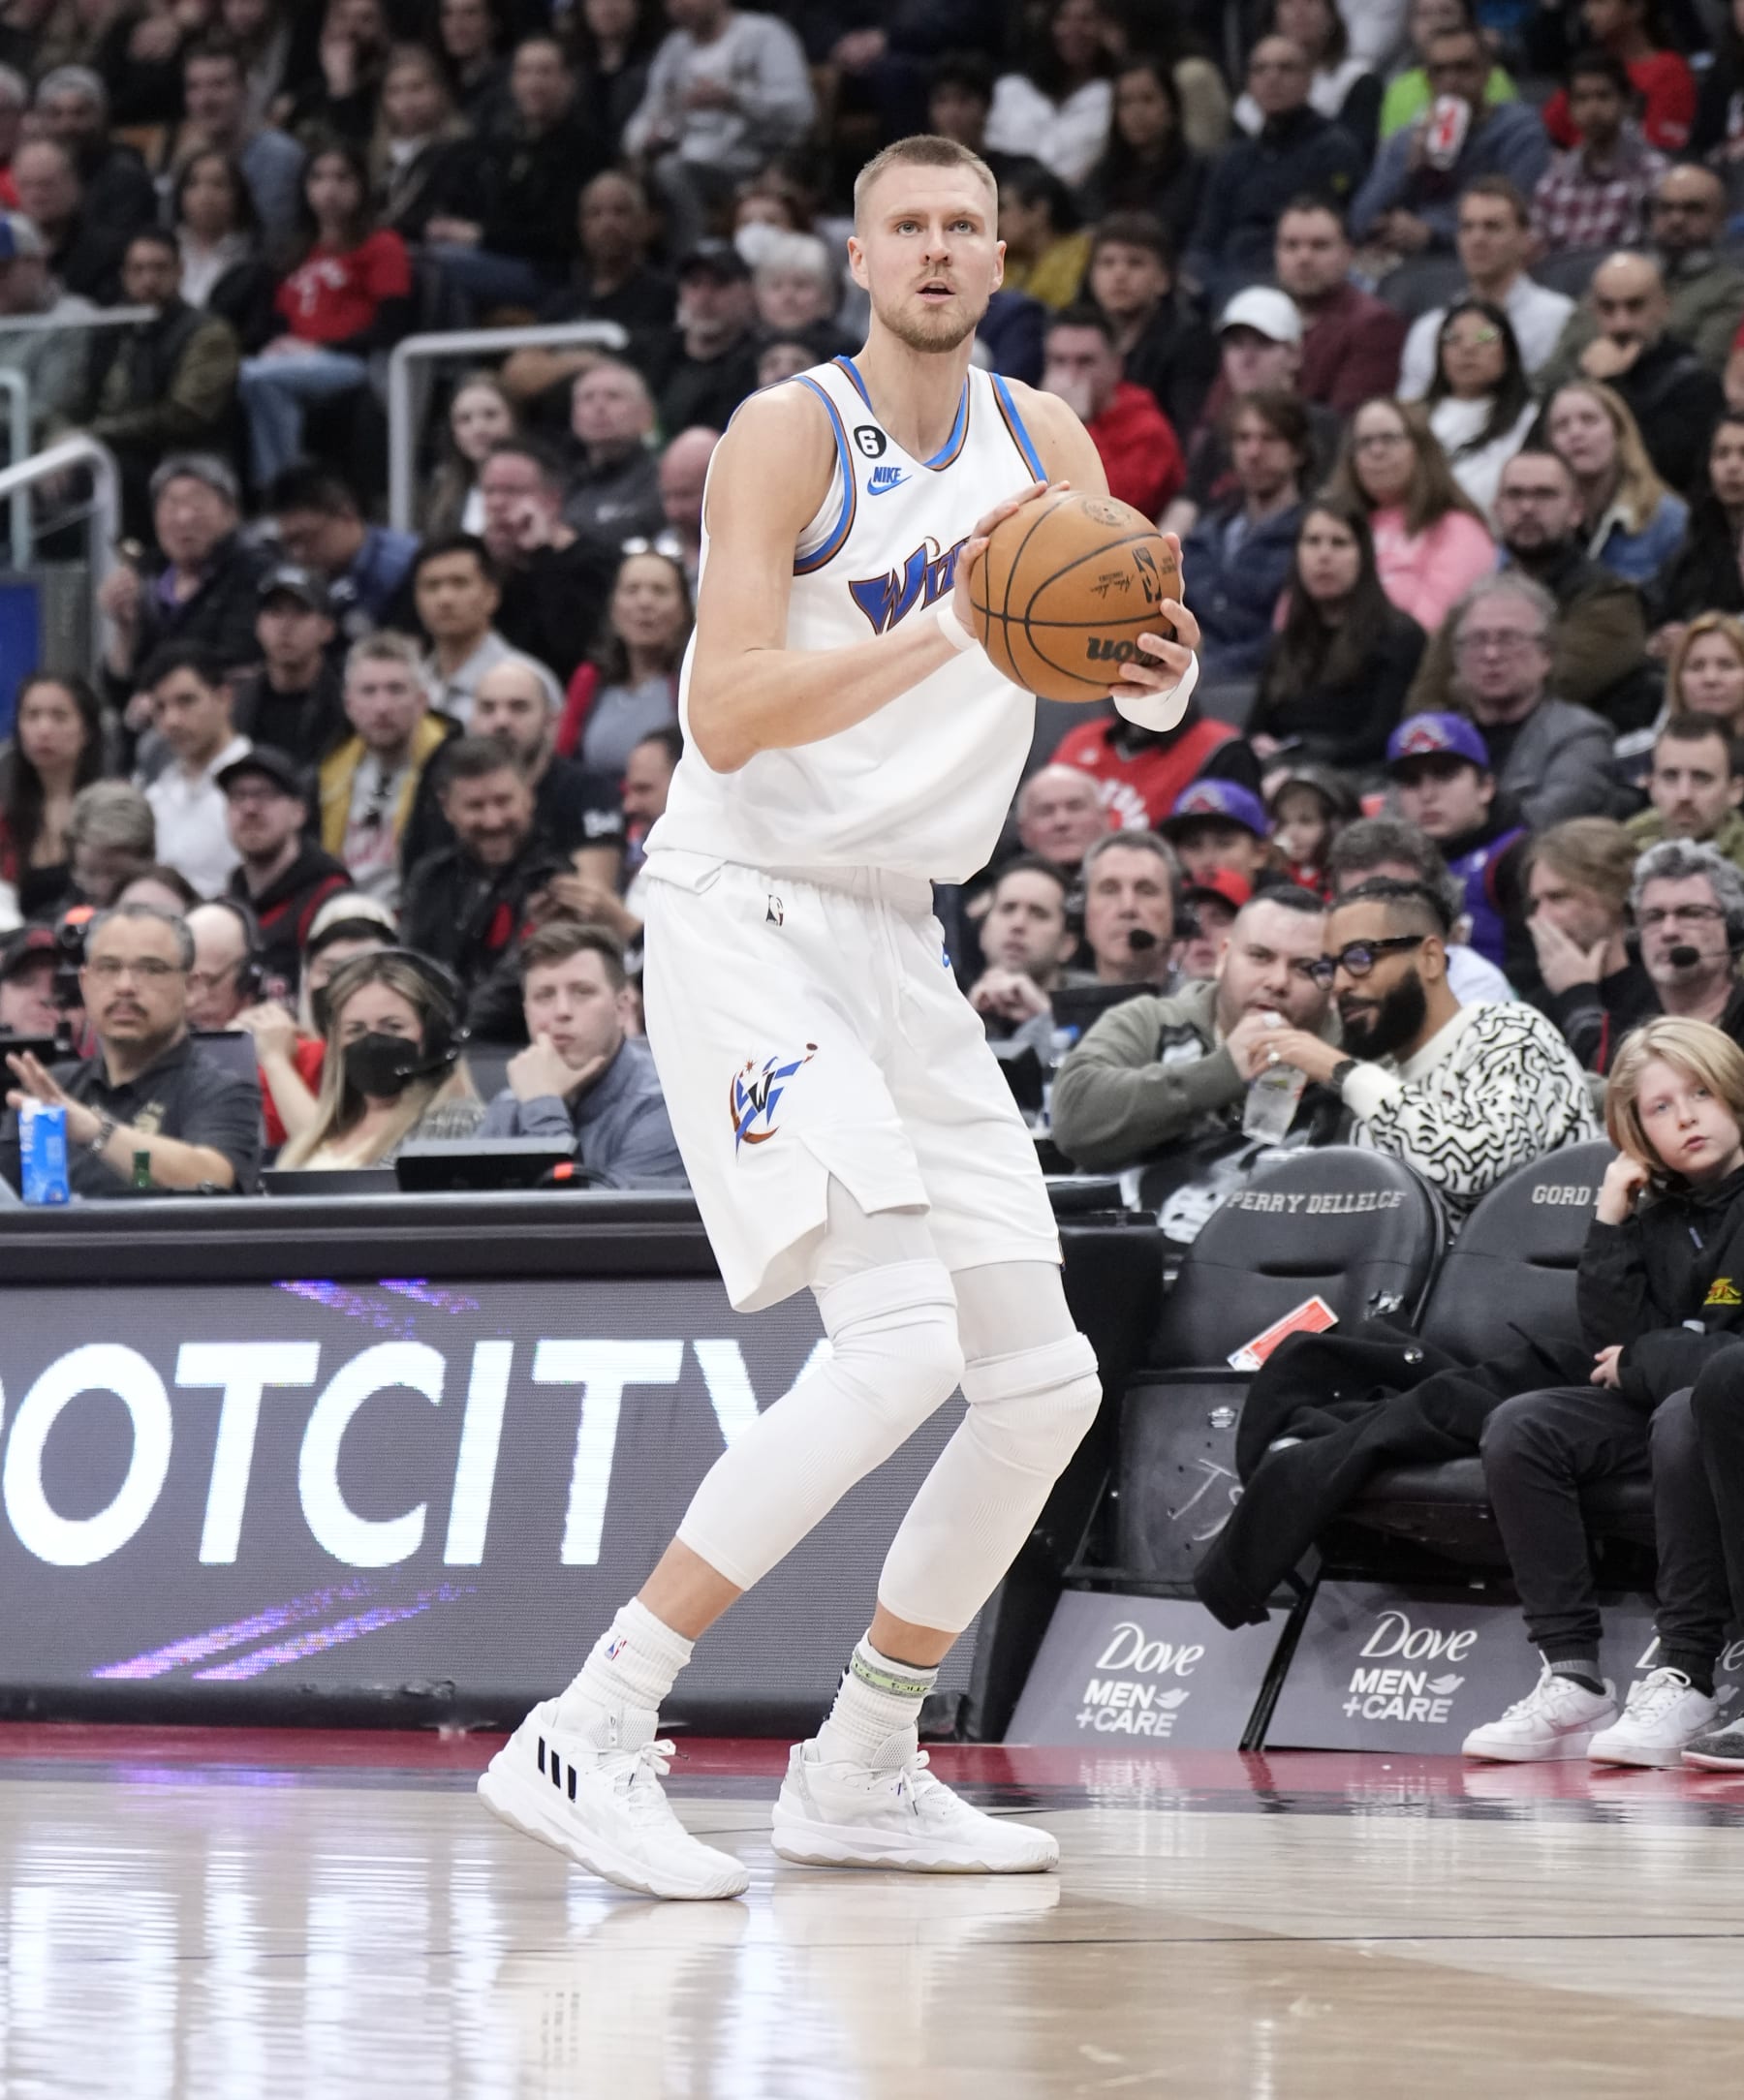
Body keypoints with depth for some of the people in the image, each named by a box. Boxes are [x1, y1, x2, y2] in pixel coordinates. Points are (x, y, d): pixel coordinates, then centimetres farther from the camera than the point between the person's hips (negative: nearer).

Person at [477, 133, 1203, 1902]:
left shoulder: (1042, 442, 10)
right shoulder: (791, 434, -11)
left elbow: (1134, 676, 5)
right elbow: (724, 717, -21)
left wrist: (1164, 671, -19)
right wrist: (947, 633, -31)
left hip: (897, 939, 8)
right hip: (747, 910, -8)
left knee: (1044, 1384, 7)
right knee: (897, 1340, -24)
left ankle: (857, 1773, 19)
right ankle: (584, 1738, -24)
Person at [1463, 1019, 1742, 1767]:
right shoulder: (1655, 1219, 12)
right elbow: (1612, 1346, 3)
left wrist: (1644, 1362, -5)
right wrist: (1610, 1222, -2)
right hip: (1655, 1408, 7)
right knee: (1518, 1428, -15)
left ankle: (1683, 1677, -34)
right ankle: (1571, 1678, -21)